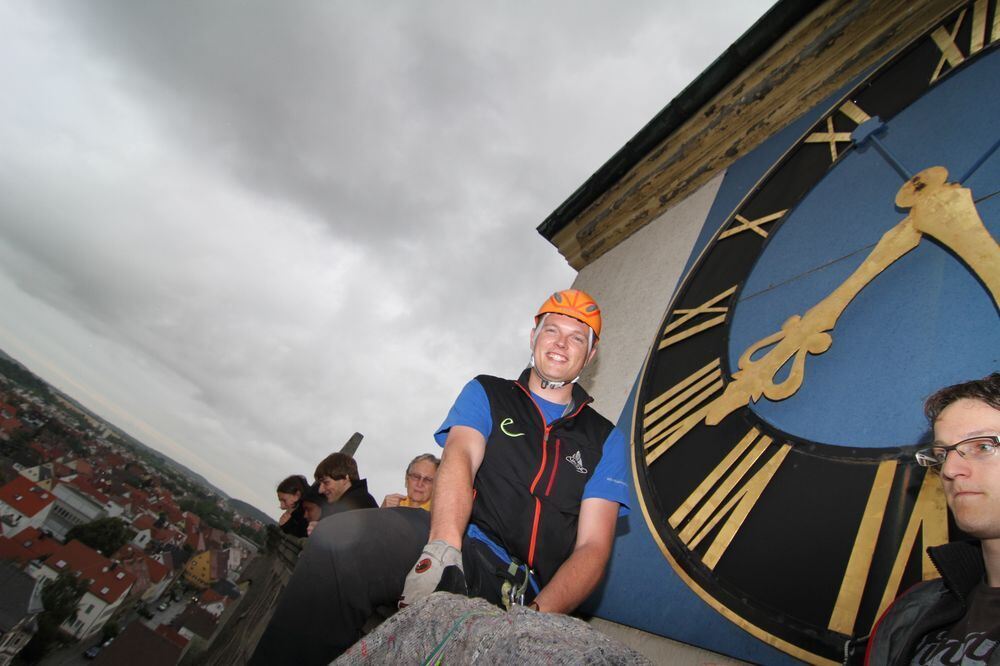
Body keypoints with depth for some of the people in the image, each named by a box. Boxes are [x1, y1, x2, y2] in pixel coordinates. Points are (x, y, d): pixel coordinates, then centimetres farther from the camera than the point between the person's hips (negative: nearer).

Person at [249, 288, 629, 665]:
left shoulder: (605, 440, 15)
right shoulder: (486, 393, 15)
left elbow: (593, 546, 4)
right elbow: (460, 458, -5)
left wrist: (538, 612, -15)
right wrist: (442, 549, -25)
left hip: (526, 594, 0)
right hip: (460, 548, 1)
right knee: (341, 538, -27)